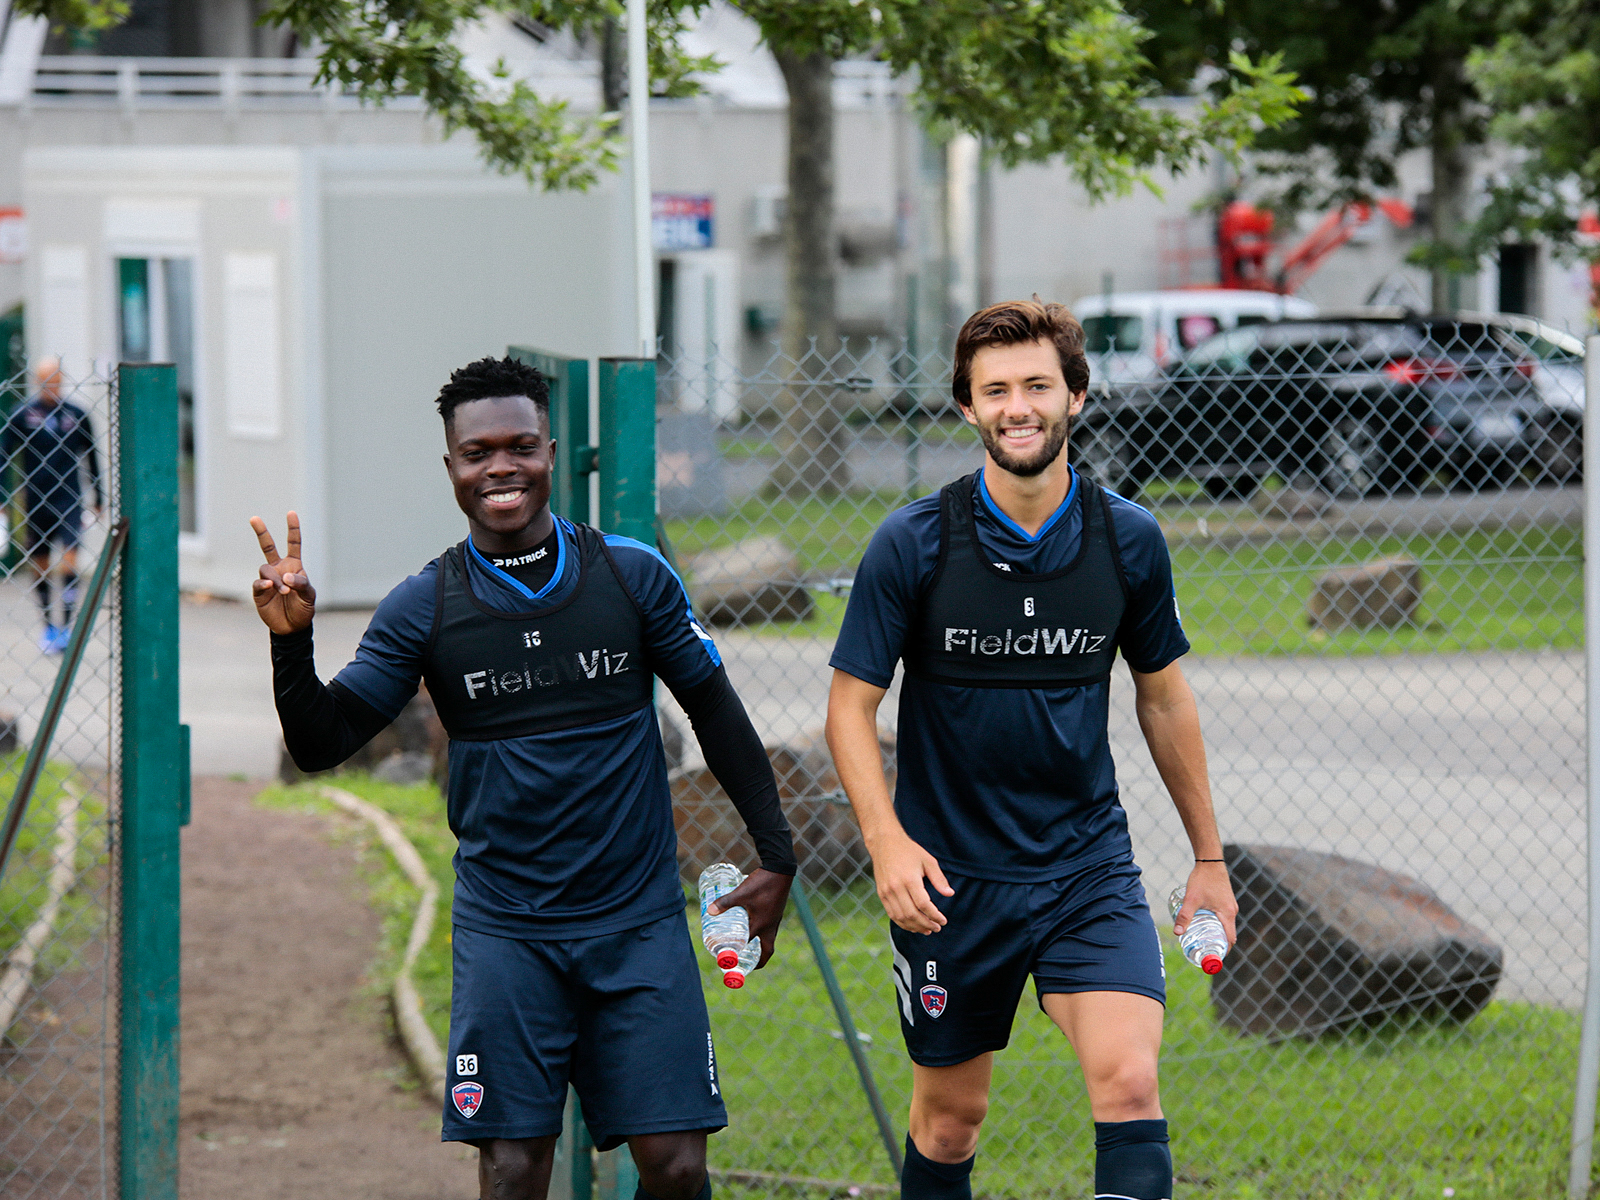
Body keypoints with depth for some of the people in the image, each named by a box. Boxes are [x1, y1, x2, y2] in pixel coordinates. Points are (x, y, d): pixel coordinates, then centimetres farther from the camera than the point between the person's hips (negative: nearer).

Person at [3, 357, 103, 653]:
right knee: (39, 566, 7)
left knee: (69, 559, -14)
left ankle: (66, 625, -10)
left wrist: (98, 500, 14)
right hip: (34, 503, 0)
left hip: (68, 501, 0)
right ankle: (48, 626, 22)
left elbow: (91, 458, 13)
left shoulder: (76, 415, 4)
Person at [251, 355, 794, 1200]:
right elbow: (321, 744, -2)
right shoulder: (423, 607, 0)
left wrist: (775, 854, 8)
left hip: (639, 918, 0)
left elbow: (716, 713, 9)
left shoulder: (633, 574, 0)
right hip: (505, 931, 0)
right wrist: (292, 641, -19)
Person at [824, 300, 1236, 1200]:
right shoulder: (912, 545, -9)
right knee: (950, 1117, 9)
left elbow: (1164, 697, 11)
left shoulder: (1129, 540, -2)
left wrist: (1210, 857, 15)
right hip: (950, 874, -1)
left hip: (1090, 863, 1)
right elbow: (852, 704, -4)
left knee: (1129, 1080, -19)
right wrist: (886, 840, -19)